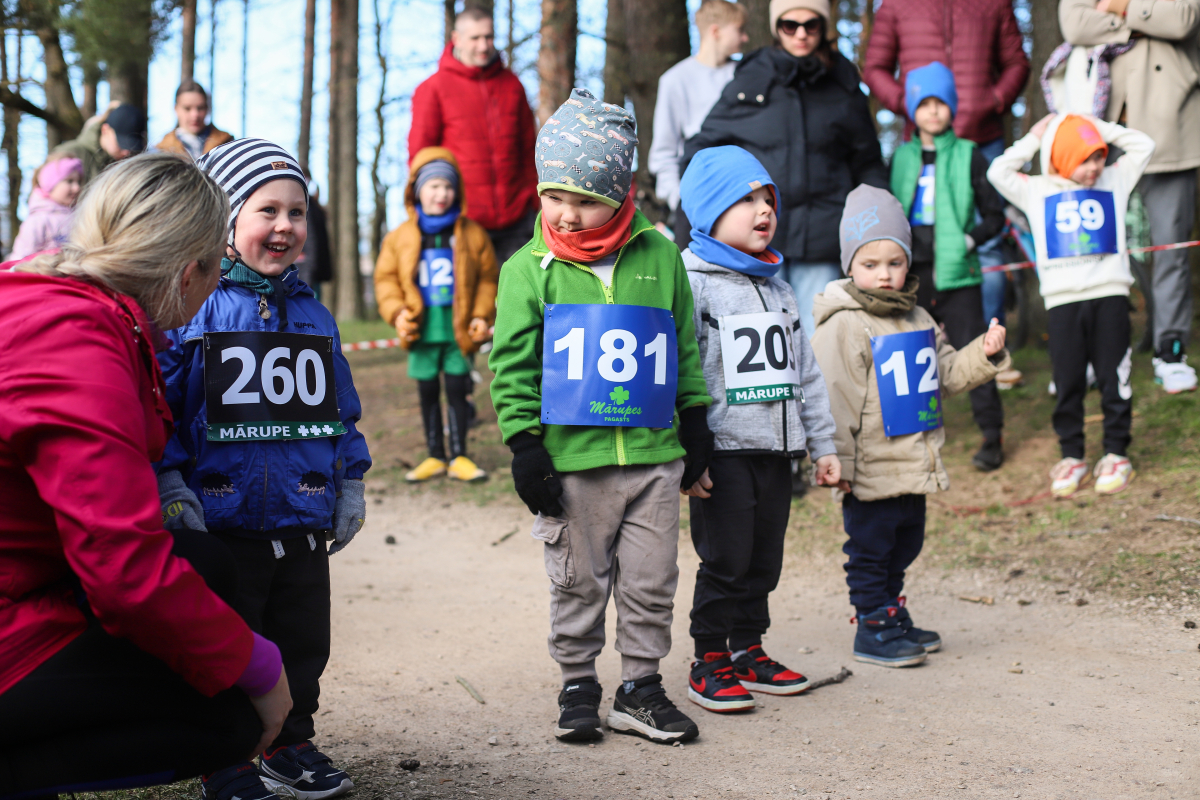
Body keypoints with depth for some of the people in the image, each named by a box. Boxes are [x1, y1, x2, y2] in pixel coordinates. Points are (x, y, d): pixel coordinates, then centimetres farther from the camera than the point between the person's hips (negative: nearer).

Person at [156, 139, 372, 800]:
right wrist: (169, 484, -14)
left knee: (302, 642, 14)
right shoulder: (191, 307, -6)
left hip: (304, 522, 5)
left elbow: (341, 405, 17)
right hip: (222, 522, -5)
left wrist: (350, 484, 16)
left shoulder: (313, 315, 11)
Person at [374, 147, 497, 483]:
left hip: (459, 328, -1)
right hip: (423, 328, 1)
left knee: (457, 390, 3)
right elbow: (386, 278, 6)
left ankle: (459, 457, 12)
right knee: (428, 393, 10)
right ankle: (435, 457, 20)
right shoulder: (400, 237, 2)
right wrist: (396, 312, -8)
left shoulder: (472, 234, 1)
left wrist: (482, 315, -4)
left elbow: (488, 277, 5)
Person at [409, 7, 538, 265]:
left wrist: (533, 201, 12)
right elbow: (419, 155, 3)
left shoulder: (511, 84, 13)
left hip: (516, 217, 4)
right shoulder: (434, 89, 1)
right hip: (464, 222, -3)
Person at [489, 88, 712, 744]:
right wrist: (524, 443, -7)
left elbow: (684, 345, 13)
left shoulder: (659, 257, 4)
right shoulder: (529, 269, -2)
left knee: (651, 581, 9)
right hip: (571, 459, -2)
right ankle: (578, 685, 24)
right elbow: (512, 363, -1)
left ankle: (640, 689, 23)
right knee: (578, 581, 8)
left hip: (653, 454, 2)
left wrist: (695, 422, 13)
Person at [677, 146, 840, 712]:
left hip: (776, 451, 7)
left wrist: (823, 446, 18)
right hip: (723, 451, -7)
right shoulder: (691, 281, -7)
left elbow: (804, 372, 21)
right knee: (724, 561, -2)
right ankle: (710, 662, 11)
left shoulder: (777, 289, 17)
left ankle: (748, 650, 25)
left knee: (764, 559, 12)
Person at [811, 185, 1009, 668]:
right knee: (869, 550, 3)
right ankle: (873, 629, 14)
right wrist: (837, 462, -20)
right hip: (872, 475, -8)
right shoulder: (844, 326, -15)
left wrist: (985, 354, 2)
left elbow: (947, 375, 19)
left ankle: (894, 617, 33)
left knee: (904, 546, 19)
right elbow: (833, 399, -18)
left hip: (913, 466, 8)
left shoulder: (918, 320, 11)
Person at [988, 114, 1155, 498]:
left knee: (1114, 379, 2)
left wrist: (1100, 128, 12)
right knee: (1068, 383, 4)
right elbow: (998, 172, 5)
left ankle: (1116, 454, 12)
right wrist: (1033, 139, 9)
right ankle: (1071, 456, 15)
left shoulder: (1114, 181, 14)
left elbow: (1143, 146, 15)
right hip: (1062, 300, 0)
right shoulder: (1035, 191, 11)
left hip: (1109, 295, 0)